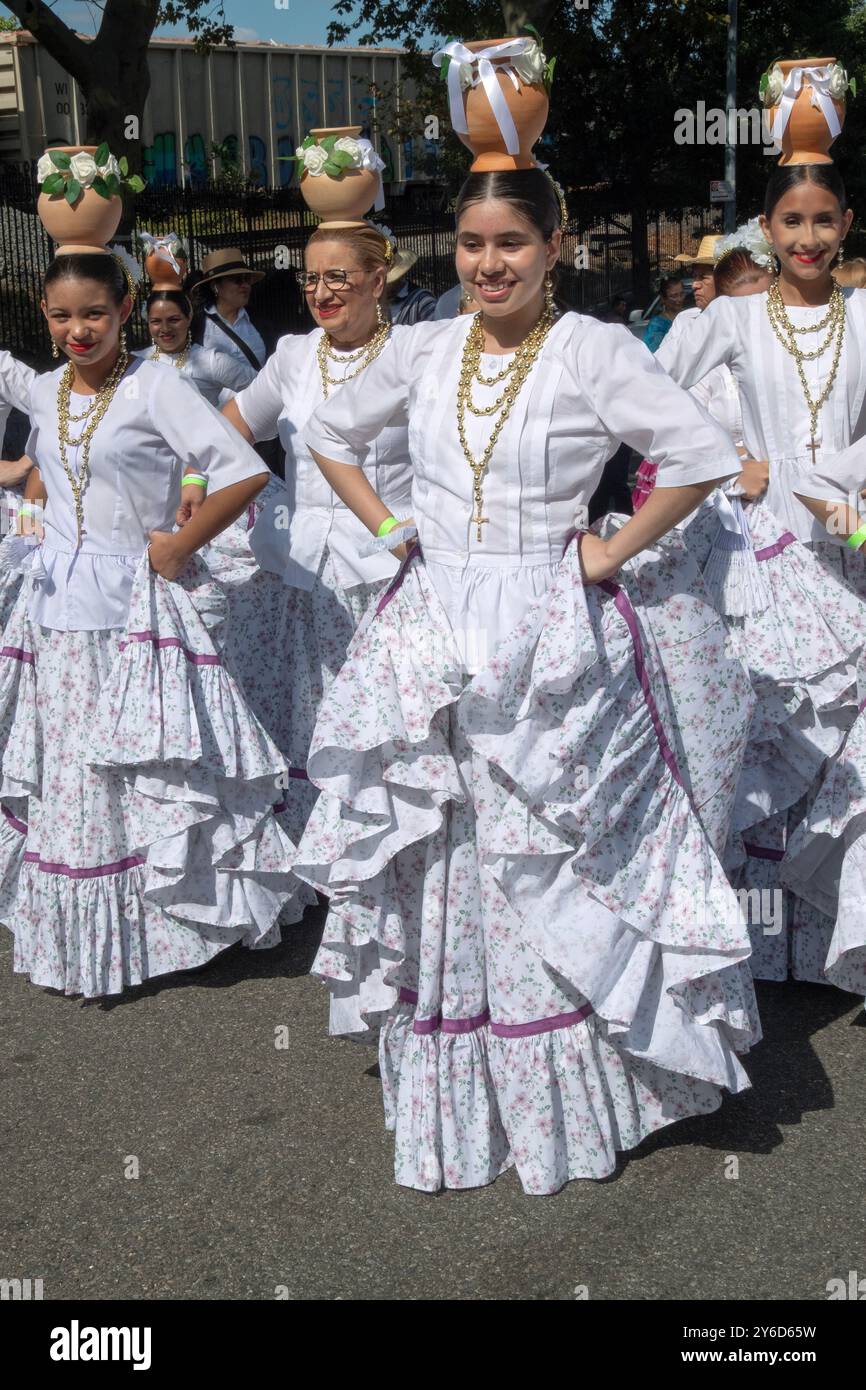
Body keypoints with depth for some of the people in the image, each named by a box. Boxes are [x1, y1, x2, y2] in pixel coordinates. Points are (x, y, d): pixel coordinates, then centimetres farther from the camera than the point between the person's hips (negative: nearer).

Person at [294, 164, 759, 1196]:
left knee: (555, 869, 3)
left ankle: (570, 1097, 22)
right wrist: (385, 527, 10)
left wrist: (613, 553, -9)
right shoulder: (422, 350, 7)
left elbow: (701, 457, -12)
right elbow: (330, 433, 21)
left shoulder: (593, 351, -6)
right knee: (439, 868, 10)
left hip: (552, 643, -4)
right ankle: (448, 1103, 26)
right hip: (433, 636, 4)